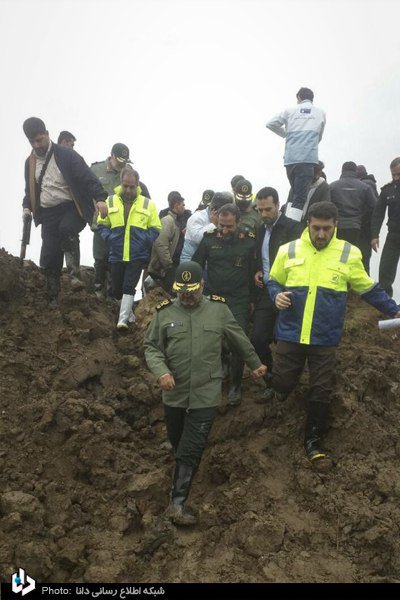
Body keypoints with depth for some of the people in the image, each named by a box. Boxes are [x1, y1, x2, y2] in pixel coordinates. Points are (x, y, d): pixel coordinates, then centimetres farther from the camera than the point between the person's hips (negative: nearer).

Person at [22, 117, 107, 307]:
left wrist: (99, 198, -23)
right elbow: (29, 189, 26)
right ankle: (53, 299, 9)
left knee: (66, 228, -38)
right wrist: (27, 206, 8)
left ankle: (74, 274, -27)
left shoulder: (66, 155, -4)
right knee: (49, 256, -2)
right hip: (48, 214, 4)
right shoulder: (30, 162, 14)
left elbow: (87, 177, -10)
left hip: (71, 208, -4)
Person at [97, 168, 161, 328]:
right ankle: (128, 311, 38)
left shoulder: (148, 204, 1)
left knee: (129, 287, -9)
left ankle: (123, 320, -4)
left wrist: (144, 240, -11)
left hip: (138, 256, -2)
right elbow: (102, 225, 9)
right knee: (116, 289, 11)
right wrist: (109, 239, -7)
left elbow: (155, 230, 4)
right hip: (116, 255, 2)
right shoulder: (110, 201, 3)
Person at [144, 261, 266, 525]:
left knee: (191, 451, -4)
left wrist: (255, 363, 22)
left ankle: (177, 503, 5)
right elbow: (151, 347, 0)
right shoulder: (165, 312, -3)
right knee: (178, 443, 21)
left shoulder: (218, 309, -2)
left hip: (206, 395, -2)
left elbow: (240, 340, 11)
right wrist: (161, 371, -19)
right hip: (174, 394, 2)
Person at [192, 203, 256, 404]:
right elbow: (196, 266, 6)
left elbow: (255, 271, 0)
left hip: (239, 302, -2)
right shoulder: (209, 238, -3)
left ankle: (235, 386, 16)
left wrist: (252, 299, 2)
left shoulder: (250, 240, -6)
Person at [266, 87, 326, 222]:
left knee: (295, 193, 18)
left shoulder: (290, 111, 15)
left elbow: (270, 124, 16)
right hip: (308, 159, -3)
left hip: (290, 159, 3)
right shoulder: (320, 113, 16)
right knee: (300, 197, -11)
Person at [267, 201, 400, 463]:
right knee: (282, 384, 7)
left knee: (321, 391, 7)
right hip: (290, 334, 1)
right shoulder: (289, 250, -1)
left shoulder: (349, 254, -2)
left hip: (325, 338, 0)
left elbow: (368, 288, 10)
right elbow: (274, 282, 11)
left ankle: (313, 439, 26)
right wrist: (277, 295, -10)